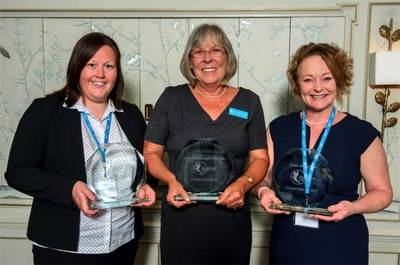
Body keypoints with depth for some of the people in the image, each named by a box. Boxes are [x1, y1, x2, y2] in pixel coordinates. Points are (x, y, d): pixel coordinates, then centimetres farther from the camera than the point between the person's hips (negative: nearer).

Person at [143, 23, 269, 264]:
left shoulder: (249, 102, 4)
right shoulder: (172, 98, 1)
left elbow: (260, 158, 5)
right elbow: (151, 153, 4)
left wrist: (244, 183, -14)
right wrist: (171, 180, -14)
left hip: (232, 216, 1)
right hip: (181, 217, -1)